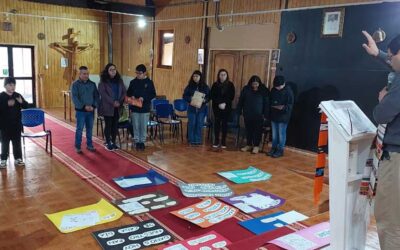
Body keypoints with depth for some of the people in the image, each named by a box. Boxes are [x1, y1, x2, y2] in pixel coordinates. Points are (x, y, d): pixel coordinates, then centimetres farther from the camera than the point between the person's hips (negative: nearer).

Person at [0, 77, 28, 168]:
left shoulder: (17, 95, 4)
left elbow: (26, 106, 2)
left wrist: (21, 102, -17)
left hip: (17, 124, 3)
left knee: (17, 142, 10)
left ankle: (18, 158, 19)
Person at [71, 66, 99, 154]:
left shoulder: (92, 84, 7)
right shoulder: (75, 84, -5)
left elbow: (96, 96, 5)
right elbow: (74, 98, -12)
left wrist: (93, 106, -10)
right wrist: (84, 106, -20)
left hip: (91, 111, 3)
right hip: (80, 111, -3)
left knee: (90, 129, 11)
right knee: (79, 129, 1)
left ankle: (89, 145, 23)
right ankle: (78, 146, 10)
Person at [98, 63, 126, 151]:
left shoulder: (119, 80, 10)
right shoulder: (103, 81, -3)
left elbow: (124, 91, 7)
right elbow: (103, 93, -12)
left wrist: (120, 102, -8)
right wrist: (113, 102, -17)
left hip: (117, 107, 4)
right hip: (107, 107, -4)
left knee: (115, 125, 7)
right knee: (108, 124, 1)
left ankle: (113, 142, 19)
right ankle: (108, 143, 13)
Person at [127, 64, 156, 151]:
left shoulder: (149, 82, -3)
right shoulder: (133, 82, 3)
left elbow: (153, 95, -3)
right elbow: (128, 93, 12)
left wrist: (144, 98, -16)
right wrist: (131, 97, -10)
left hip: (145, 108, -1)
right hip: (134, 108, 2)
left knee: (143, 126, 6)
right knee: (136, 126, 6)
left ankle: (142, 141, 17)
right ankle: (137, 141, 16)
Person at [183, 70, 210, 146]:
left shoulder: (205, 86, 3)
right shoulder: (190, 86, 3)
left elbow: (209, 96, 4)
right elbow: (184, 96, 2)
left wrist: (204, 100, -15)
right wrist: (190, 99, -16)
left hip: (201, 109, 0)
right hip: (192, 108, 0)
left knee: (199, 125, 4)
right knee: (191, 124, 1)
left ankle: (198, 141, 13)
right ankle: (191, 141, 10)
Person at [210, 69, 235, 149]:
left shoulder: (230, 85, 2)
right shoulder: (215, 85, 3)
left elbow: (232, 97, -1)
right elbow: (212, 96, -2)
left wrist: (225, 103, -15)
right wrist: (219, 103, -15)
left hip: (227, 108, 0)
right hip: (216, 107, 1)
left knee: (224, 123, 1)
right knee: (217, 123, 0)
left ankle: (223, 141, 7)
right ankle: (216, 141, 7)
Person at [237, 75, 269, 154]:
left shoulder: (264, 90, -3)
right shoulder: (246, 89, 2)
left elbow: (266, 103, -2)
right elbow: (241, 101, 7)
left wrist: (266, 115, -7)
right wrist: (239, 111, 4)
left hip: (259, 115, -2)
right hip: (247, 114, 2)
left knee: (258, 131, 2)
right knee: (248, 130, 9)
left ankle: (256, 146, 12)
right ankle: (249, 145, 21)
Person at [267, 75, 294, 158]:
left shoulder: (288, 91, -12)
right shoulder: (273, 90, 6)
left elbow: (290, 105, -12)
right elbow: (270, 100, 16)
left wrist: (284, 107, -29)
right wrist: (272, 105, -4)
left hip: (283, 116, -6)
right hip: (274, 115, 6)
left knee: (281, 134, 1)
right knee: (274, 134, 14)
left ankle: (280, 150, 11)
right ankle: (273, 148, 25)